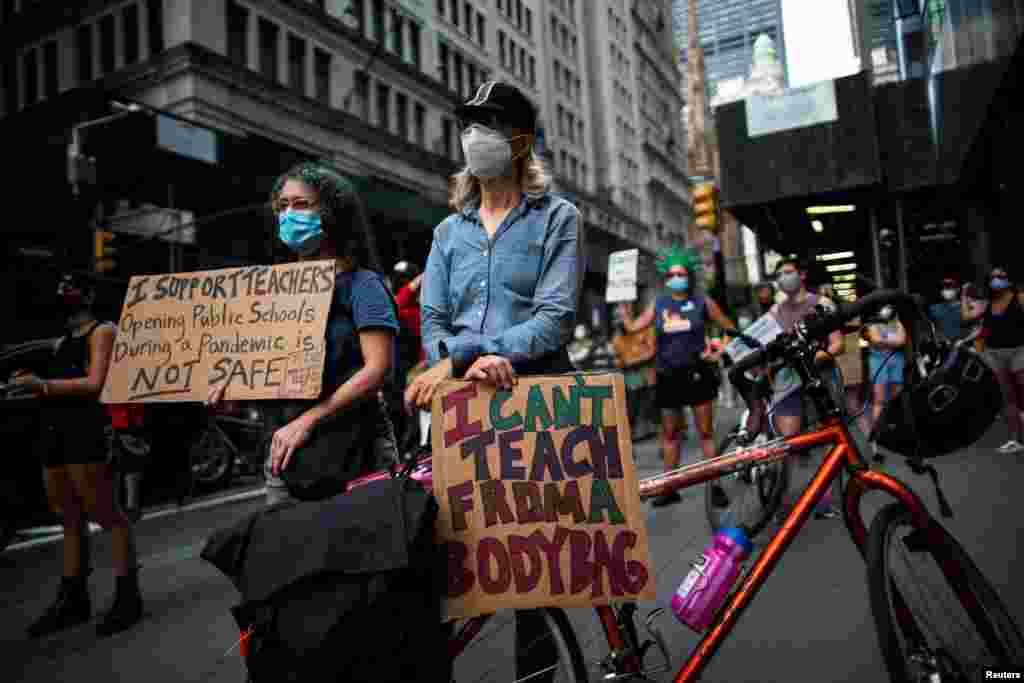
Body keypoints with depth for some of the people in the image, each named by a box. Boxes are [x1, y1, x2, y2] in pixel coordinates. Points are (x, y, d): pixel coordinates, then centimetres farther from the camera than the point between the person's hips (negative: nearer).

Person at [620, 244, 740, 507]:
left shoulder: (702, 302, 1)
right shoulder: (658, 304, 7)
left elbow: (731, 329, 9)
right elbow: (633, 326, 6)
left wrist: (719, 353, -1)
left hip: (697, 374, -2)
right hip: (669, 376, 3)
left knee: (706, 431, 1)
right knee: (670, 433, 9)